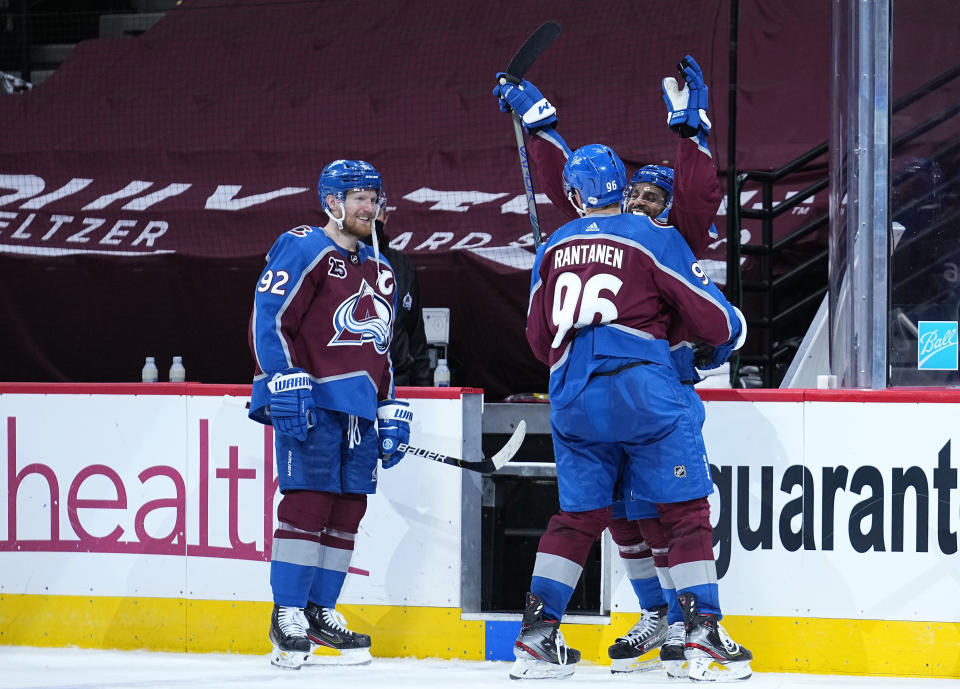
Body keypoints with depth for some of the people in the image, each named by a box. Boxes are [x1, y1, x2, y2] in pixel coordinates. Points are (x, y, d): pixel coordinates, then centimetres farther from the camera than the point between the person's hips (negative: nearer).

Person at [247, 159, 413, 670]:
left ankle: (320, 611, 15)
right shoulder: (303, 250, -5)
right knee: (308, 502, -11)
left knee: (348, 508, 6)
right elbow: (267, 321, -13)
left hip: (358, 406, 8)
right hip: (309, 399, -8)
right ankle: (287, 616, -5)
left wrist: (391, 412, 18)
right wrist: (285, 387, -22)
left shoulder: (379, 271, 21)